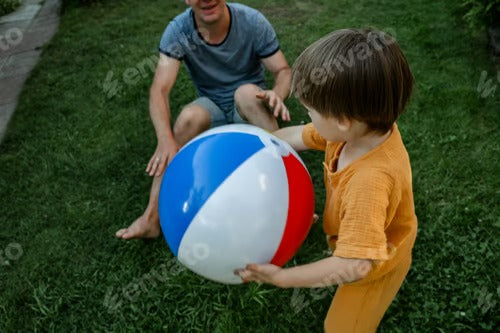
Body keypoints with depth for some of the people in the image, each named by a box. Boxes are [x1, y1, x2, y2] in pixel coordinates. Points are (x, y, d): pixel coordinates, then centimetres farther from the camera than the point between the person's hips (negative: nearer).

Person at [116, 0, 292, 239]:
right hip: (213, 107, 1)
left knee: (247, 91, -34)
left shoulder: (253, 22, -18)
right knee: (190, 117, -33)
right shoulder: (178, 31, -18)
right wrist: (166, 139, -46)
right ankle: (152, 217, -28)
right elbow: (159, 90, -28)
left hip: (251, 106, 0)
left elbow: (283, 71, -13)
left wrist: (277, 94, -38)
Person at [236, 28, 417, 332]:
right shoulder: (362, 125, -24)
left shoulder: (370, 182, -48)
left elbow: (354, 265, -43)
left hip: (375, 266, -7)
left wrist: (281, 278, -40)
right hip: (362, 239, 7)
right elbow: (297, 136, -9)